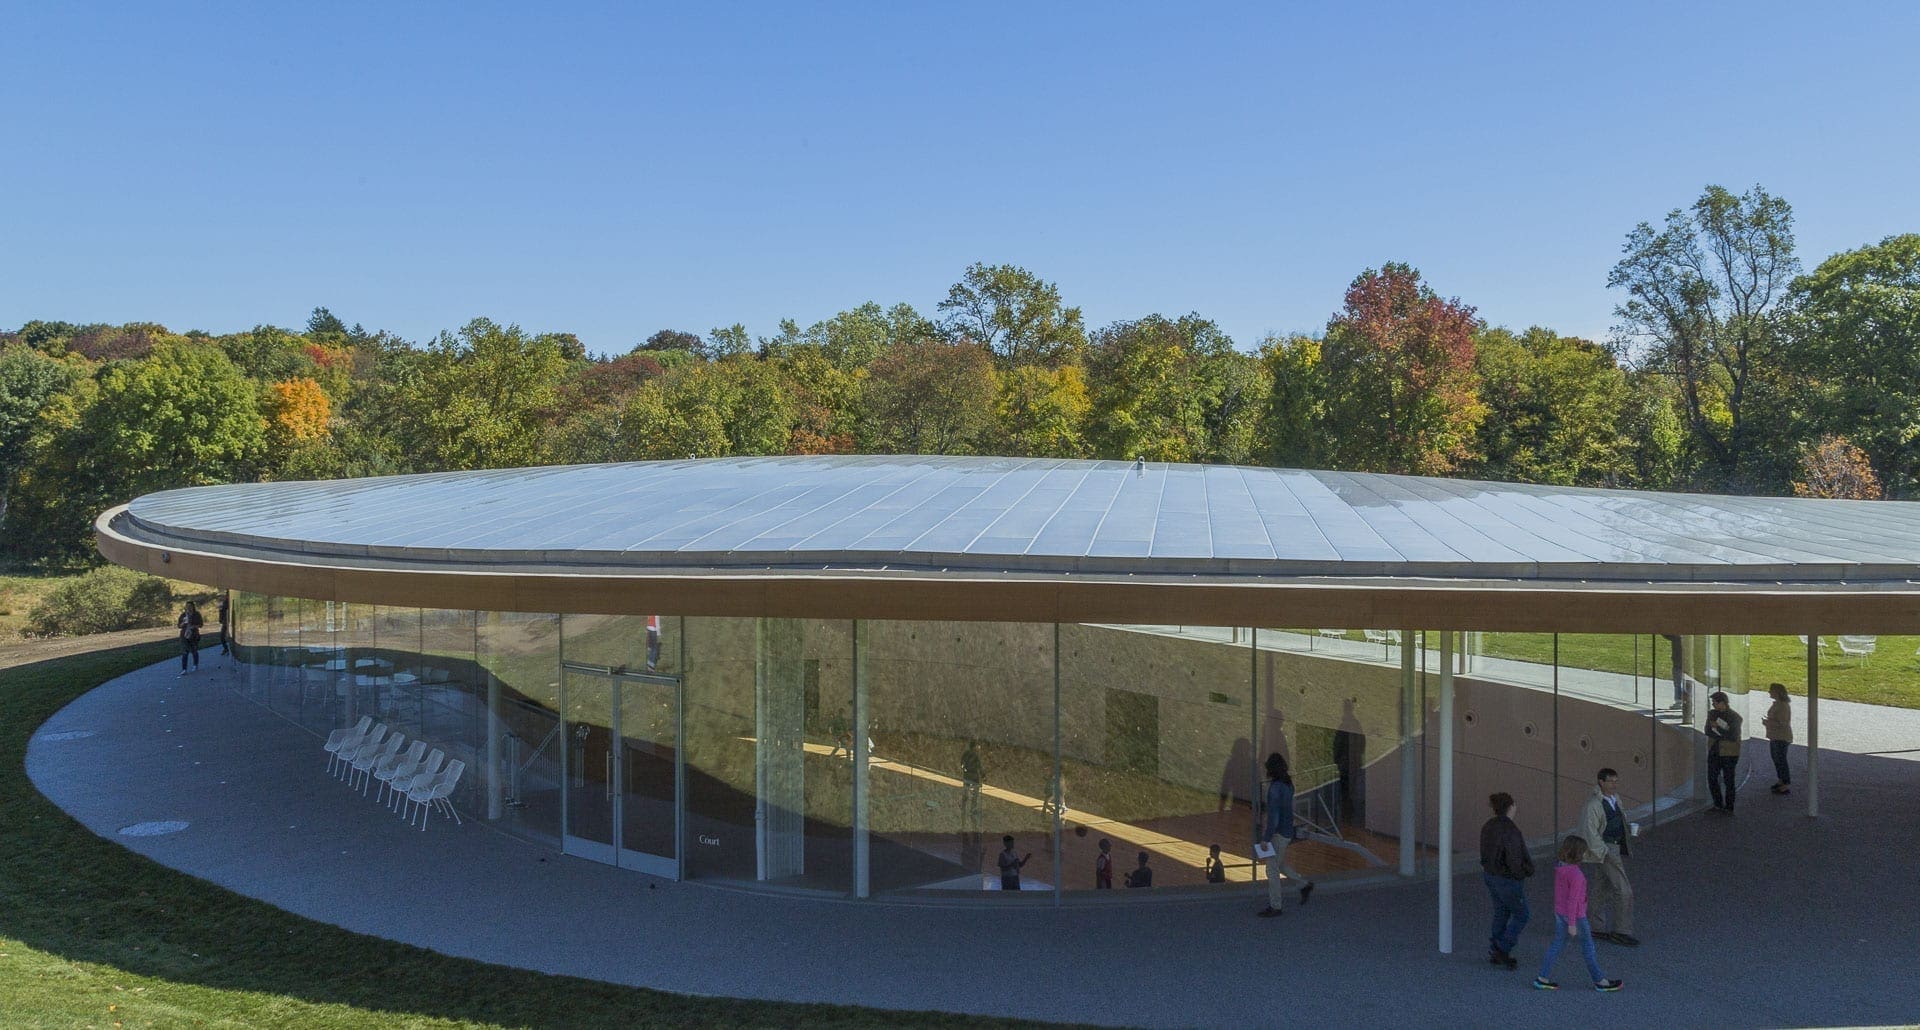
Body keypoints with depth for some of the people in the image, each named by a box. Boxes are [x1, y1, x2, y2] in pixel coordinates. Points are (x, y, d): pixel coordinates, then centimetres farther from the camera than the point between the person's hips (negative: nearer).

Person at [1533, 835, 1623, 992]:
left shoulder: (1560, 868, 0)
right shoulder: (1576, 874, -25)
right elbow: (1572, 899, -24)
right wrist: (1572, 924, -19)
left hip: (1559, 913, 7)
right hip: (1575, 915, -7)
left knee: (1557, 944, 13)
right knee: (1588, 947, 9)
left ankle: (1543, 979, 13)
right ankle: (1600, 981, 24)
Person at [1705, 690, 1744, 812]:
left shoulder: (1734, 717, -10)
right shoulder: (1712, 714, 7)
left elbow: (1733, 737, -17)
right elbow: (1708, 731, -2)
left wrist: (1717, 728, -16)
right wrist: (1723, 735, -14)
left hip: (1729, 753, -6)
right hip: (1714, 752, 6)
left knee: (1728, 781, 2)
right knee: (1712, 779, 8)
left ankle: (1729, 807, 12)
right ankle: (1718, 804, 23)